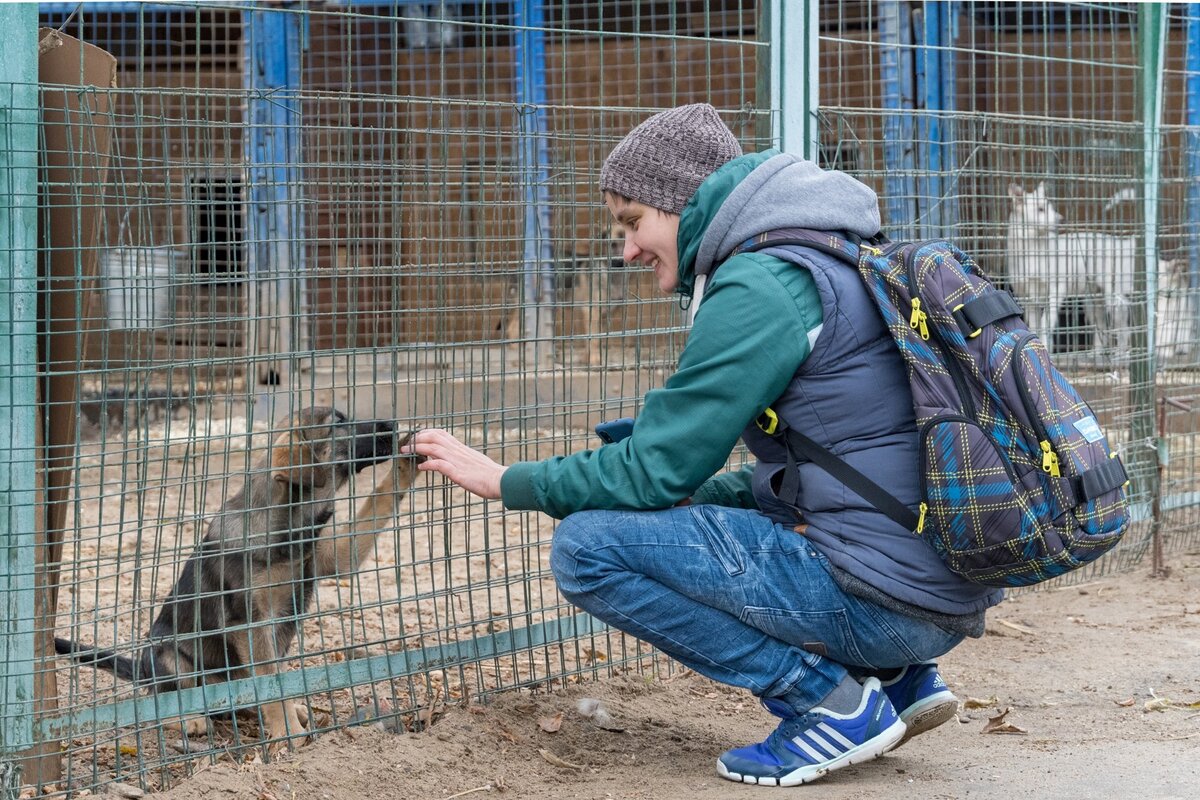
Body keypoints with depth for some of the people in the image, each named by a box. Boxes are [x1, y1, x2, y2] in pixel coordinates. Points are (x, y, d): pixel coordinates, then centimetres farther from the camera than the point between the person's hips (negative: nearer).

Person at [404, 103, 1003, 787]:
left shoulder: (758, 288, -13)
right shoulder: (823, 262, 18)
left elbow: (653, 470, -11)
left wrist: (505, 481, 2)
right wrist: (697, 497, 16)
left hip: (883, 603, -10)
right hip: (942, 596, 10)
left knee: (586, 546, -8)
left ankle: (830, 699, -5)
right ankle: (902, 680, 15)